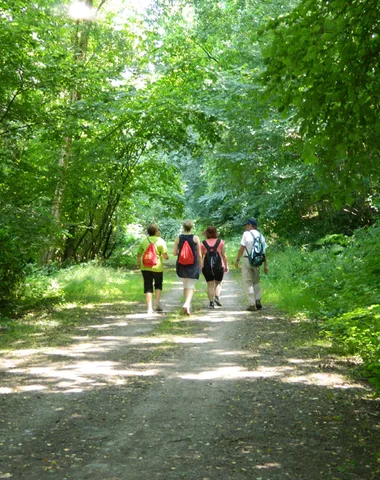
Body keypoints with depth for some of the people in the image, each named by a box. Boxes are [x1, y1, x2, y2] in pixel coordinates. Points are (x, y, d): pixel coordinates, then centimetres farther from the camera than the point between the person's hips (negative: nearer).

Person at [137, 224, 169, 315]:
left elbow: (139, 254, 8)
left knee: (148, 287, 5)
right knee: (158, 284, 20)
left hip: (145, 266, 2)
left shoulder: (144, 241, 6)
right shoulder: (161, 241, -5)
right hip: (157, 266, -2)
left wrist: (138, 264, 21)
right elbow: (164, 255, -11)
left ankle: (149, 308, 0)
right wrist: (167, 257, 11)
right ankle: (157, 302, 8)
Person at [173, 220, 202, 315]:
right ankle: (187, 304, -22)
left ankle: (188, 304, 25)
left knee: (185, 285, 18)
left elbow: (174, 252, -1)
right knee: (191, 286, -2)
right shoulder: (196, 238, -5)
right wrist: (200, 265, 10)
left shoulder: (178, 238, -1)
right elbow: (199, 254, -2)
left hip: (181, 265, 2)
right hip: (193, 265, -2)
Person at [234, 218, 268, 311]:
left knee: (248, 282, 0)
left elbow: (242, 248, -9)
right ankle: (258, 301, 6)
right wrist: (265, 265, 13)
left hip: (247, 260, -5)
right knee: (256, 281, 18)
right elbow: (264, 252, 9)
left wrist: (237, 260, -2)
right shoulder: (261, 236, 10)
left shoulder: (246, 234, -5)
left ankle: (252, 304, -4)